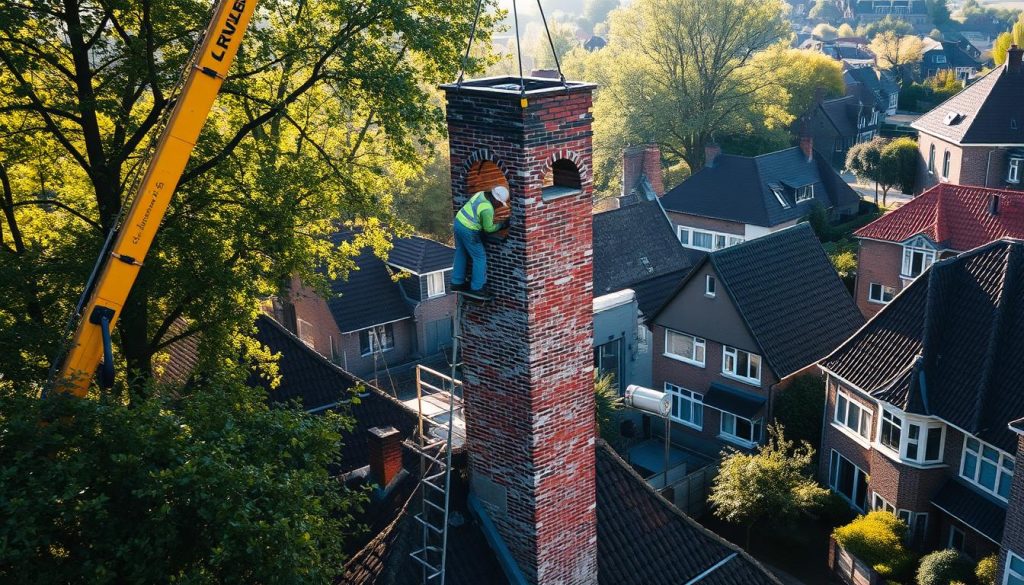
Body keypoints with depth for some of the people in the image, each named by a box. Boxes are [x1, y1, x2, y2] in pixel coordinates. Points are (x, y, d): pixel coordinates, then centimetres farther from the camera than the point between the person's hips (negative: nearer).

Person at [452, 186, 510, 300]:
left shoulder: (481, 194, 2)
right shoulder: (487, 209, -23)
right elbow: (488, 228, -12)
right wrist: (501, 225, 1)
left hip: (458, 221, 9)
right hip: (468, 231, -9)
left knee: (461, 254, 21)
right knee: (480, 257, 2)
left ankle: (457, 282, 30)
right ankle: (477, 288, 6)